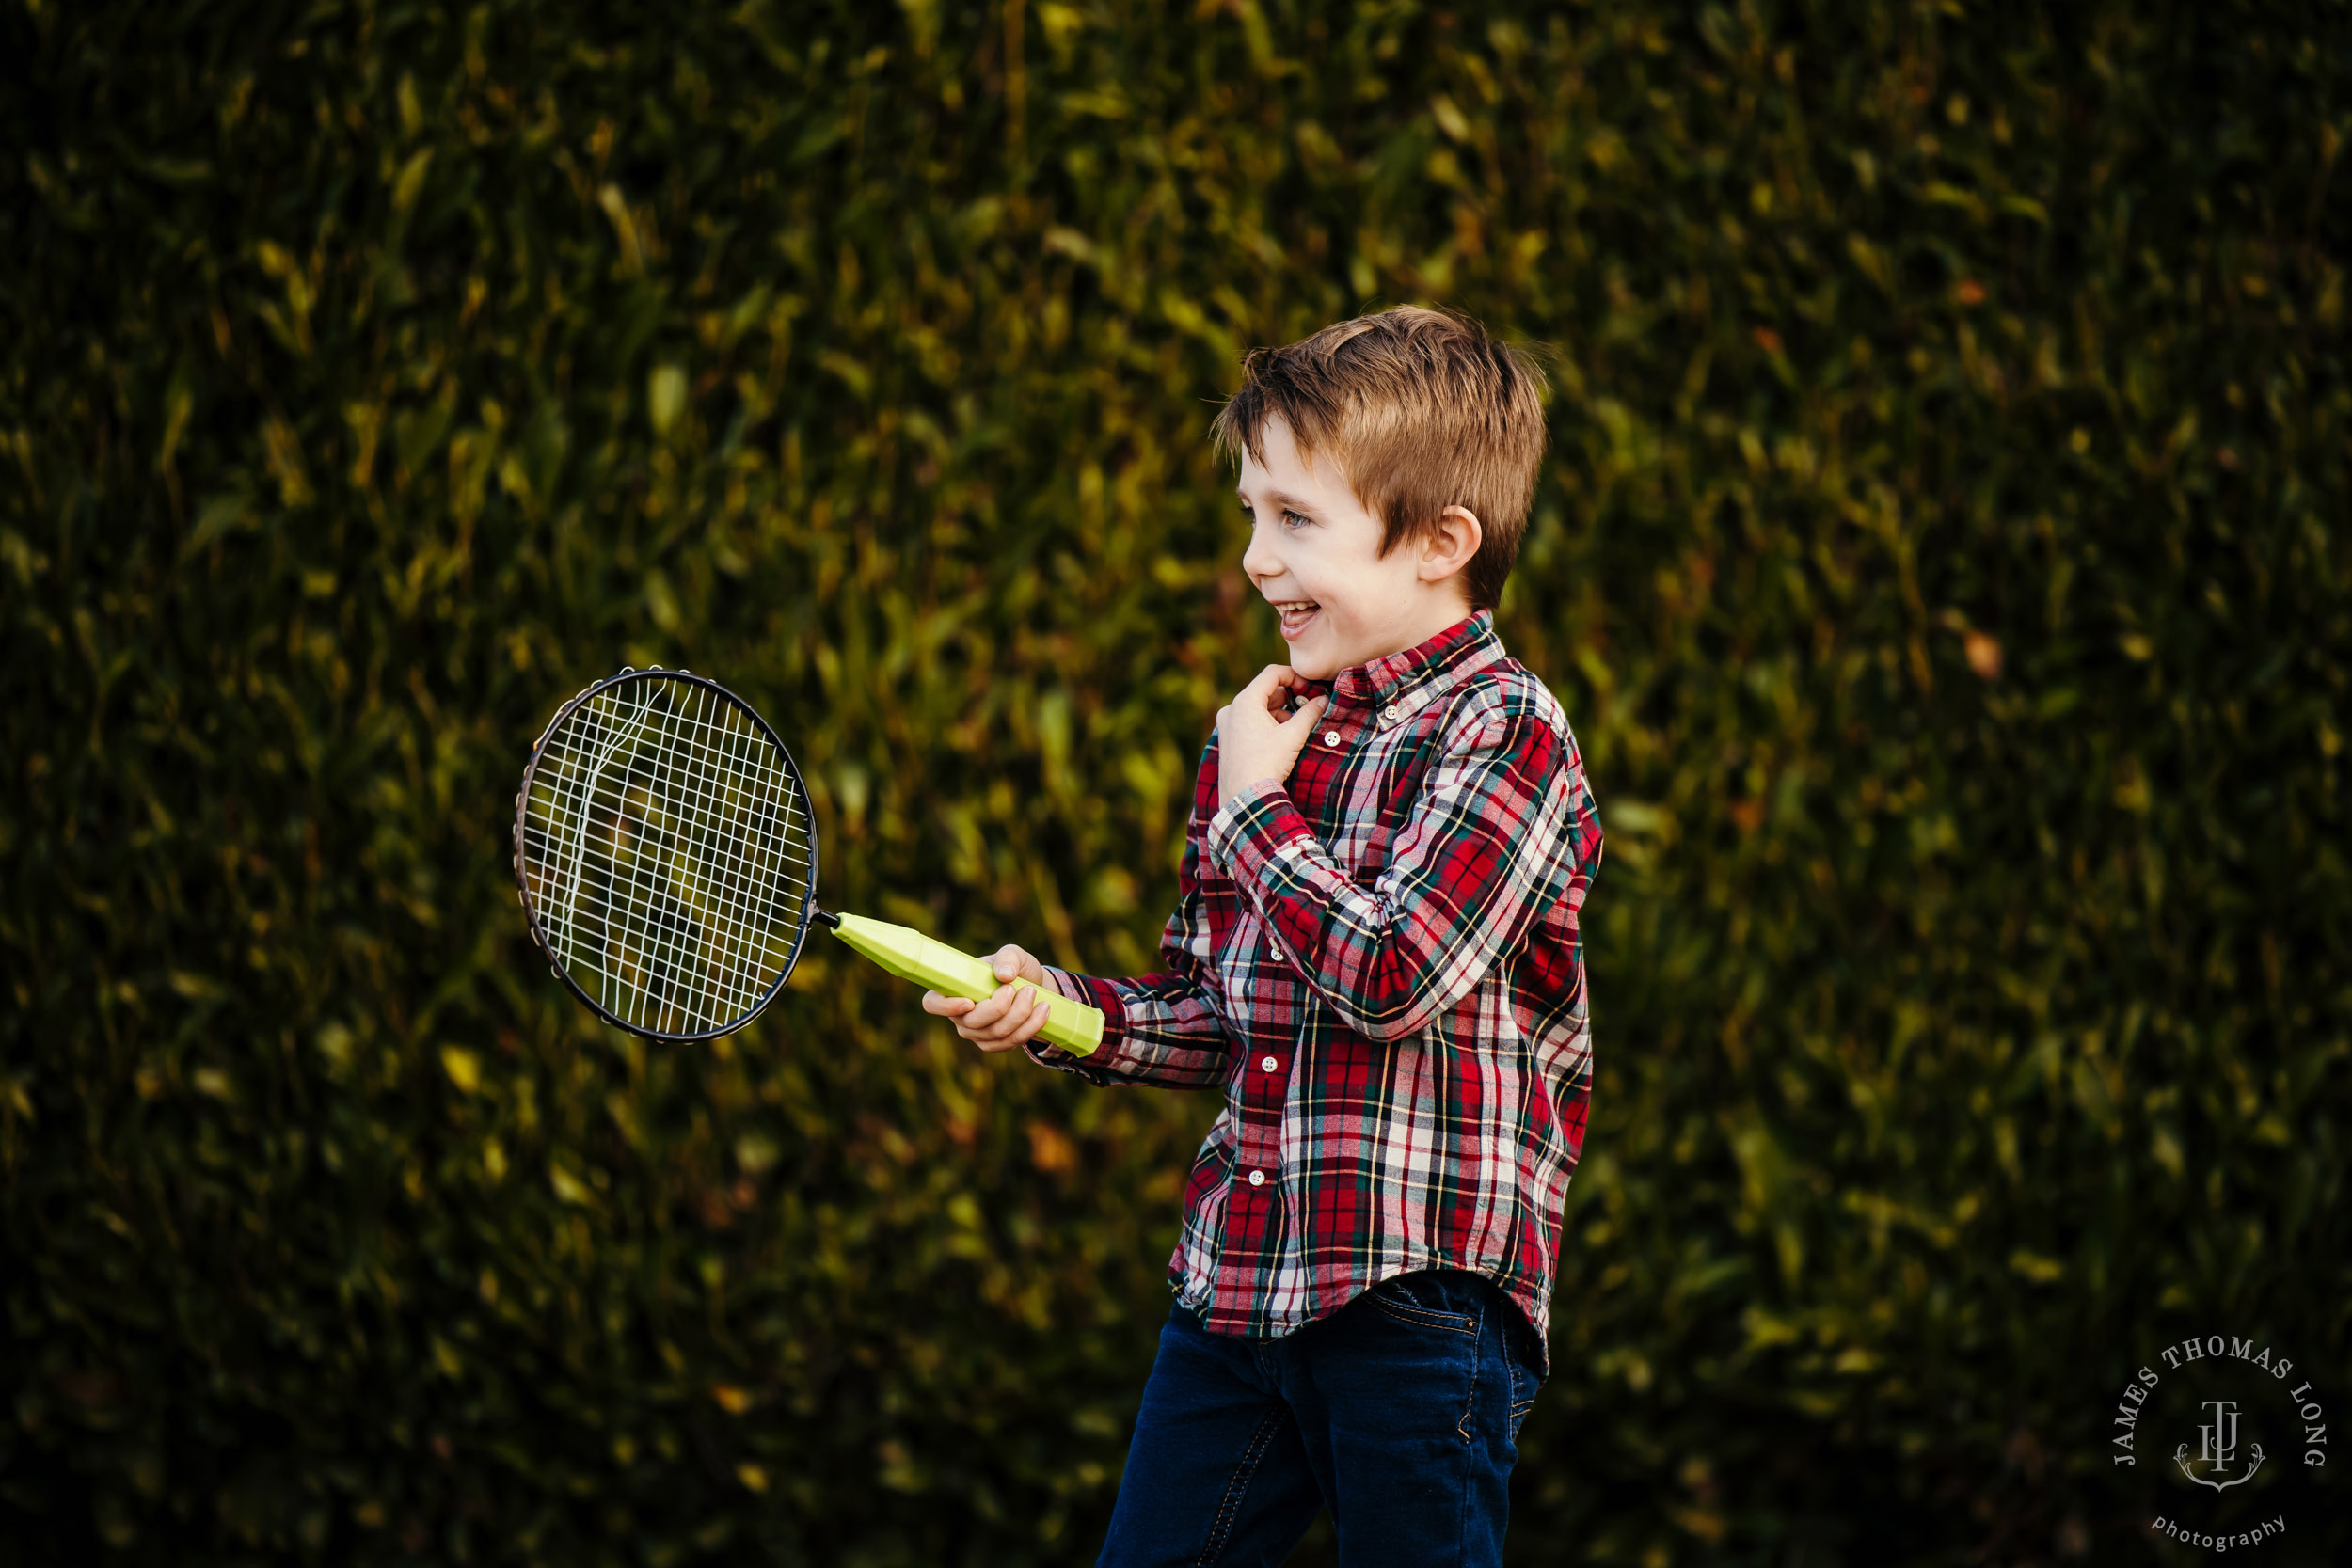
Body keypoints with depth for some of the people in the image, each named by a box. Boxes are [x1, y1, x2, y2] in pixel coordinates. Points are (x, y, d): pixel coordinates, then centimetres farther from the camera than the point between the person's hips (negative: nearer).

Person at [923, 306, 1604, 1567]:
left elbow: (1392, 979, -22)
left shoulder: (1501, 733, -10)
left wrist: (1256, 807, -9)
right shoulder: (1265, 732, 14)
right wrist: (1058, 1009, 1)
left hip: (1421, 1290, -7)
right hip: (1231, 1280, 7)